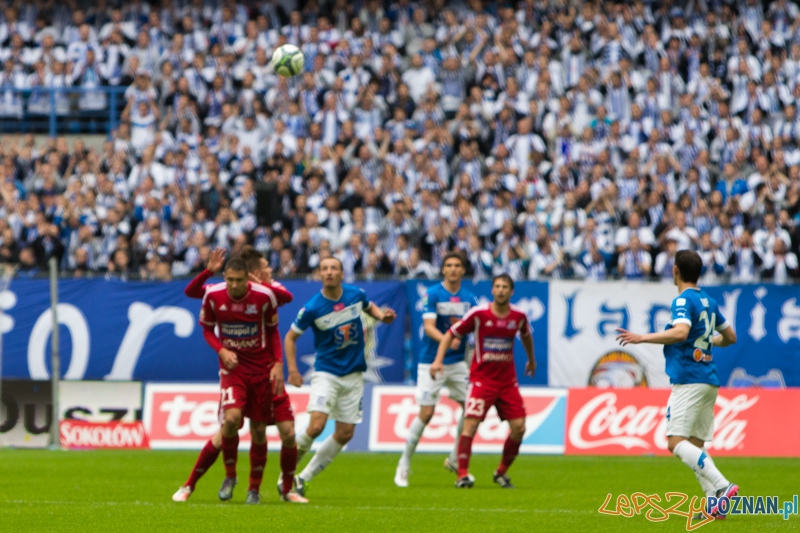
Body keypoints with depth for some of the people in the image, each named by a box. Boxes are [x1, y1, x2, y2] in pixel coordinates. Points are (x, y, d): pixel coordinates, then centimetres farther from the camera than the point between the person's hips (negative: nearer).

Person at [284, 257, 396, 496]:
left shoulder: (356, 294, -3)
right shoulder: (312, 308, -13)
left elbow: (369, 306, 21)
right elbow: (291, 336, -1)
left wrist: (382, 316, 0)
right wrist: (292, 369, -11)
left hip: (353, 375, 4)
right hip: (326, 373, -4)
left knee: (345, 433, 3)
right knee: (316, 426, -21)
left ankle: (304, 478, 15)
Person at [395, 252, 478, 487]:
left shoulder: (469, 298, 6)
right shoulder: (433, 294, -9)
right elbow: (429, 326, -19)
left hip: (457, 362, 5)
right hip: (431, 361, -5)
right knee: (426, 413, -9)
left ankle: (455, 460, 14)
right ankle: (404, 466, 5)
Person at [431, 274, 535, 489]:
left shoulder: (518, 316, 0)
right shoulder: (478, 314, -10)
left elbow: (526, 336, 24)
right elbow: (450, 334, -3)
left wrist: (531, 360, 36)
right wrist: (438, 360, -15)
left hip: (507, 380, 4)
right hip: (481, 379, -4)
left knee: (518, 428, -3)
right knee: (470, 424, -16)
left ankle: (501, 472, 17)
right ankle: (463, 475, -9)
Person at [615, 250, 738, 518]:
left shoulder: (684, 300, -9)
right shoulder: (708, 301, 17)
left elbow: (680, 332, -27)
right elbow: (730, 337, 26)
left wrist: (642, 338, -19)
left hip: (689, 380, -9)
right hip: (709, 382, 9)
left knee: (676, 442, -11)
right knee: (695, 445, 10)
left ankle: (721, 486, -25)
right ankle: (715, 503, -3)